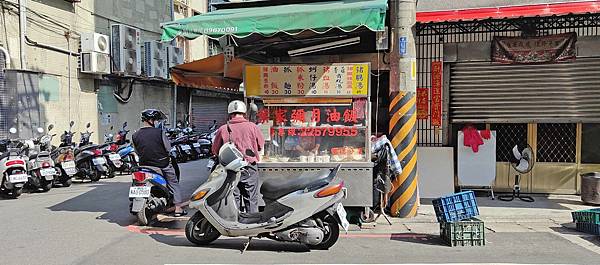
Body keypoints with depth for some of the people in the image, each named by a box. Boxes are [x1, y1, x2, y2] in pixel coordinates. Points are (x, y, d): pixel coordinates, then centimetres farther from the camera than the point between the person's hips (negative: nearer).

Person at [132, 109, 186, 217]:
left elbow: (137, 152, 3)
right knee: (174, 184, 15)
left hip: (145, 165, 3)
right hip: (163, 165, -3)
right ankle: (178, 208, 14)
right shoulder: (159, 132, -16)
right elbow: (168, 148, -9)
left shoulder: (135, 136, -6)